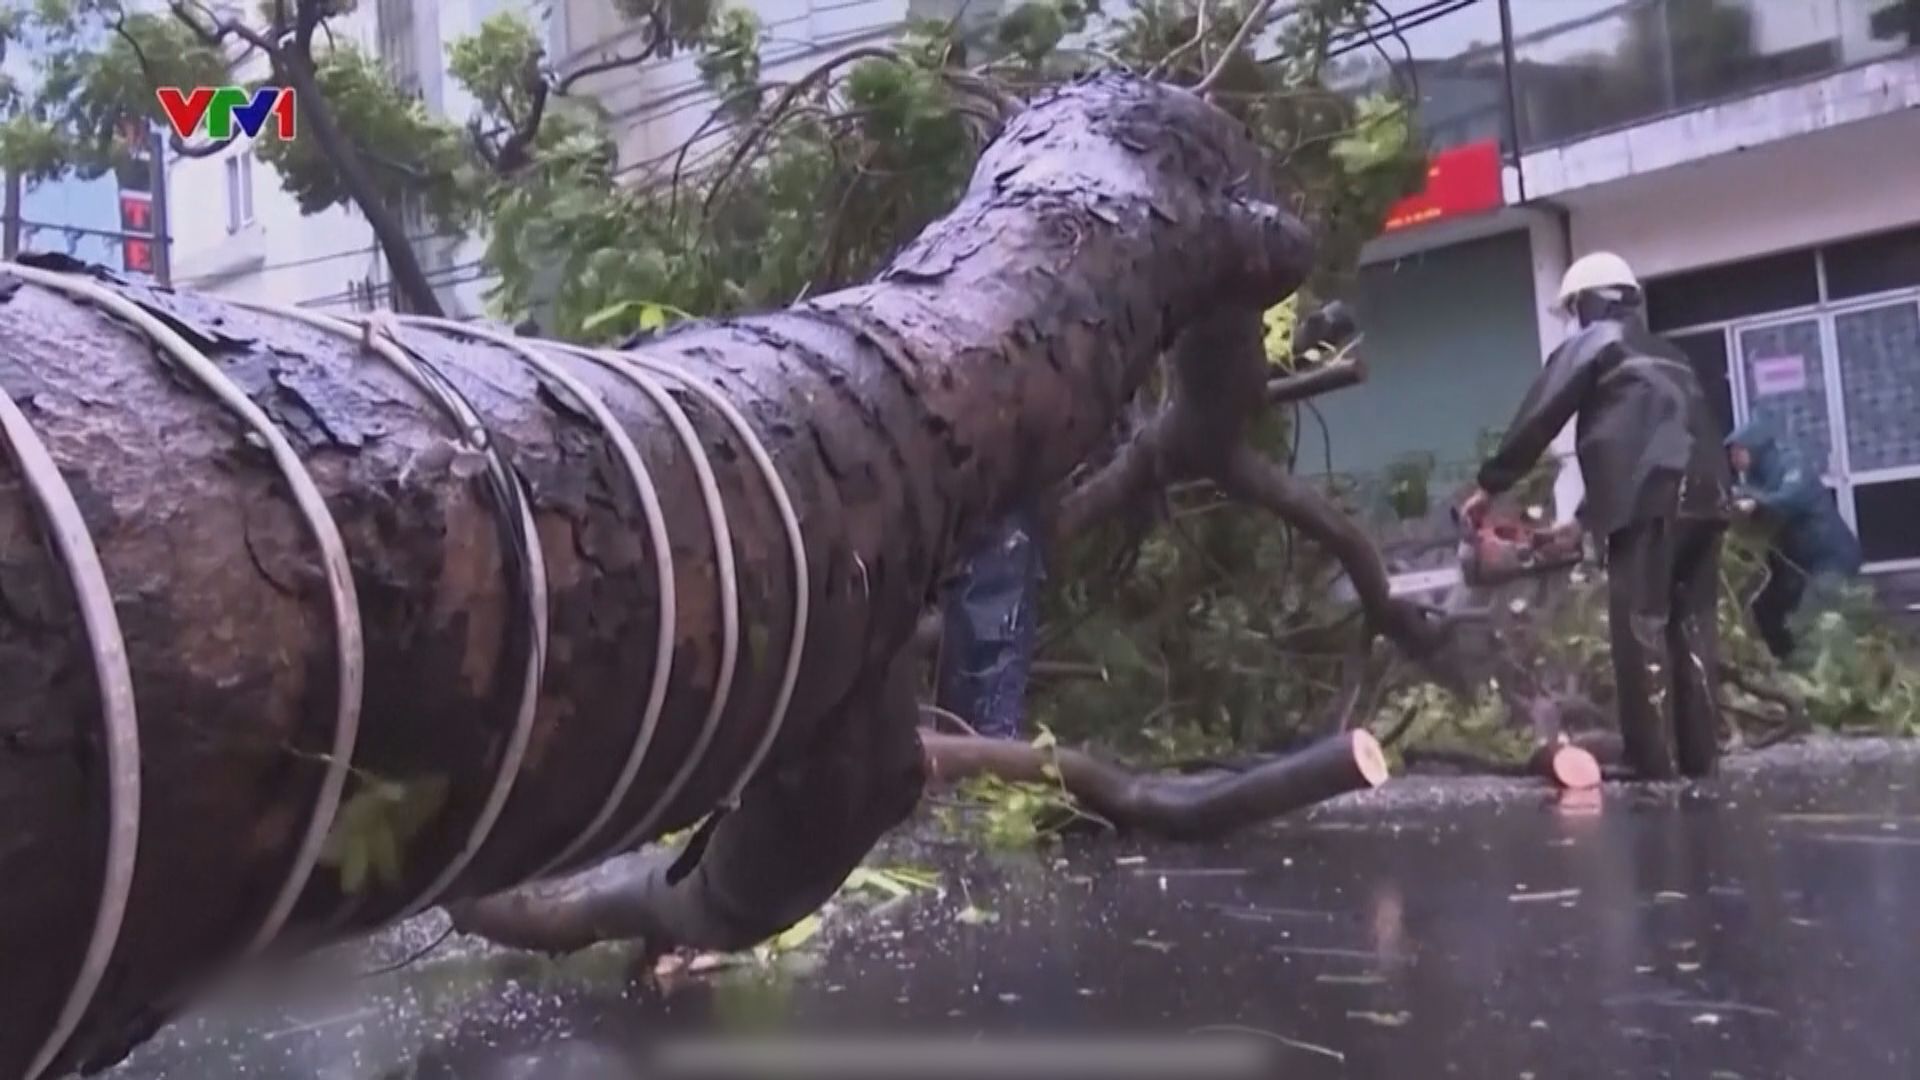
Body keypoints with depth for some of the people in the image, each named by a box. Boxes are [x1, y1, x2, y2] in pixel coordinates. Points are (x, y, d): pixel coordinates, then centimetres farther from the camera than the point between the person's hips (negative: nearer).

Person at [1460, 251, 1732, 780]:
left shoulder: (1590, 345, 13)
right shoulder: (1671, 359, 33)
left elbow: (1538, 420, 6)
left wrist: (1488, 486, 13)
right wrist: (1592, 512, 31)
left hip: (1649, 498, -7)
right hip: (1704, 496, 7)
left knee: (1641, 626, -7)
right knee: (1693, 626, 8)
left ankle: (1650, 762, -10)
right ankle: (1700, 756, 6)